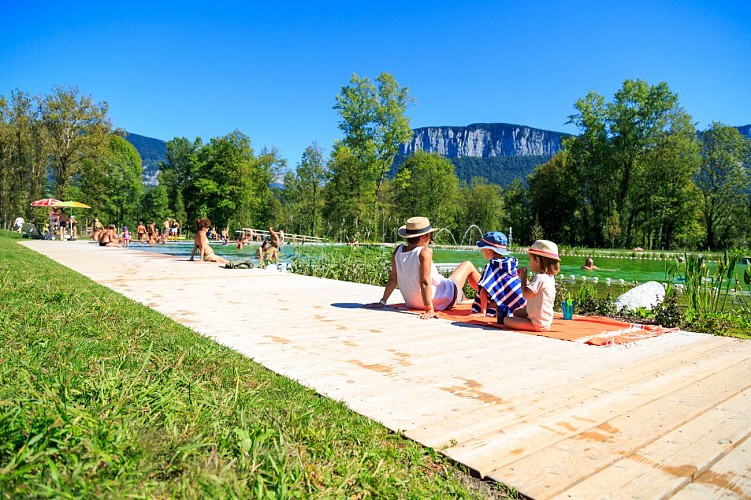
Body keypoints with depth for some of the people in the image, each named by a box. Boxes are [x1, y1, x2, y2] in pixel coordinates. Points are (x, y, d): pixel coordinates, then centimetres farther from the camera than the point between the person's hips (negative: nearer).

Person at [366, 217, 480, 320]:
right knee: (468, 265, 14)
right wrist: (429, 309, -30)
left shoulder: (398, 250, -9)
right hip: (439, 303, -6)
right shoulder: (425, 252, -27)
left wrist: (382, 301, 3)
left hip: (411, 302, 6)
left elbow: (393, 279, -5)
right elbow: (425, 282, -31)